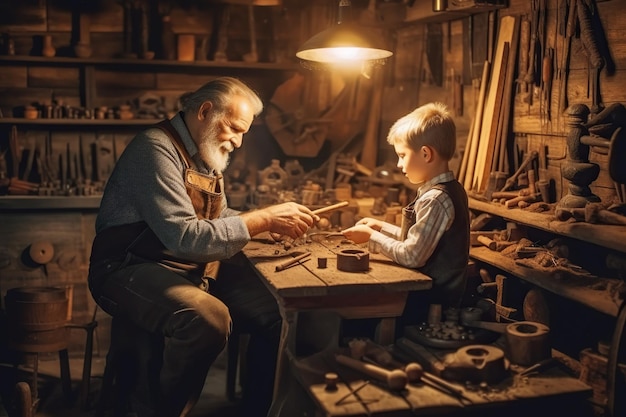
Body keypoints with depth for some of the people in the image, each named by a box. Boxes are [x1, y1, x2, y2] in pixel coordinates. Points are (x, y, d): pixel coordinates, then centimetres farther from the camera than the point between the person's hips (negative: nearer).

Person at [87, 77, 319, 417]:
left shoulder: (205, 154, 12)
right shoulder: (156, 148, -17)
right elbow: (183, 237, -27)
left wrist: (272, 222, 4)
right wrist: (263, 219, -23)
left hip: (197, 267, 9)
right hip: (133, 270, -8)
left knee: (279, 311, -8)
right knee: (208, 317, -35)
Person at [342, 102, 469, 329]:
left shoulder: (435, 199, -22)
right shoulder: (451, 190, 8)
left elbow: (411, 256, -23)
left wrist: (372, 236, -10)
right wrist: (382, 227, 9)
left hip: (432, 301, -9)